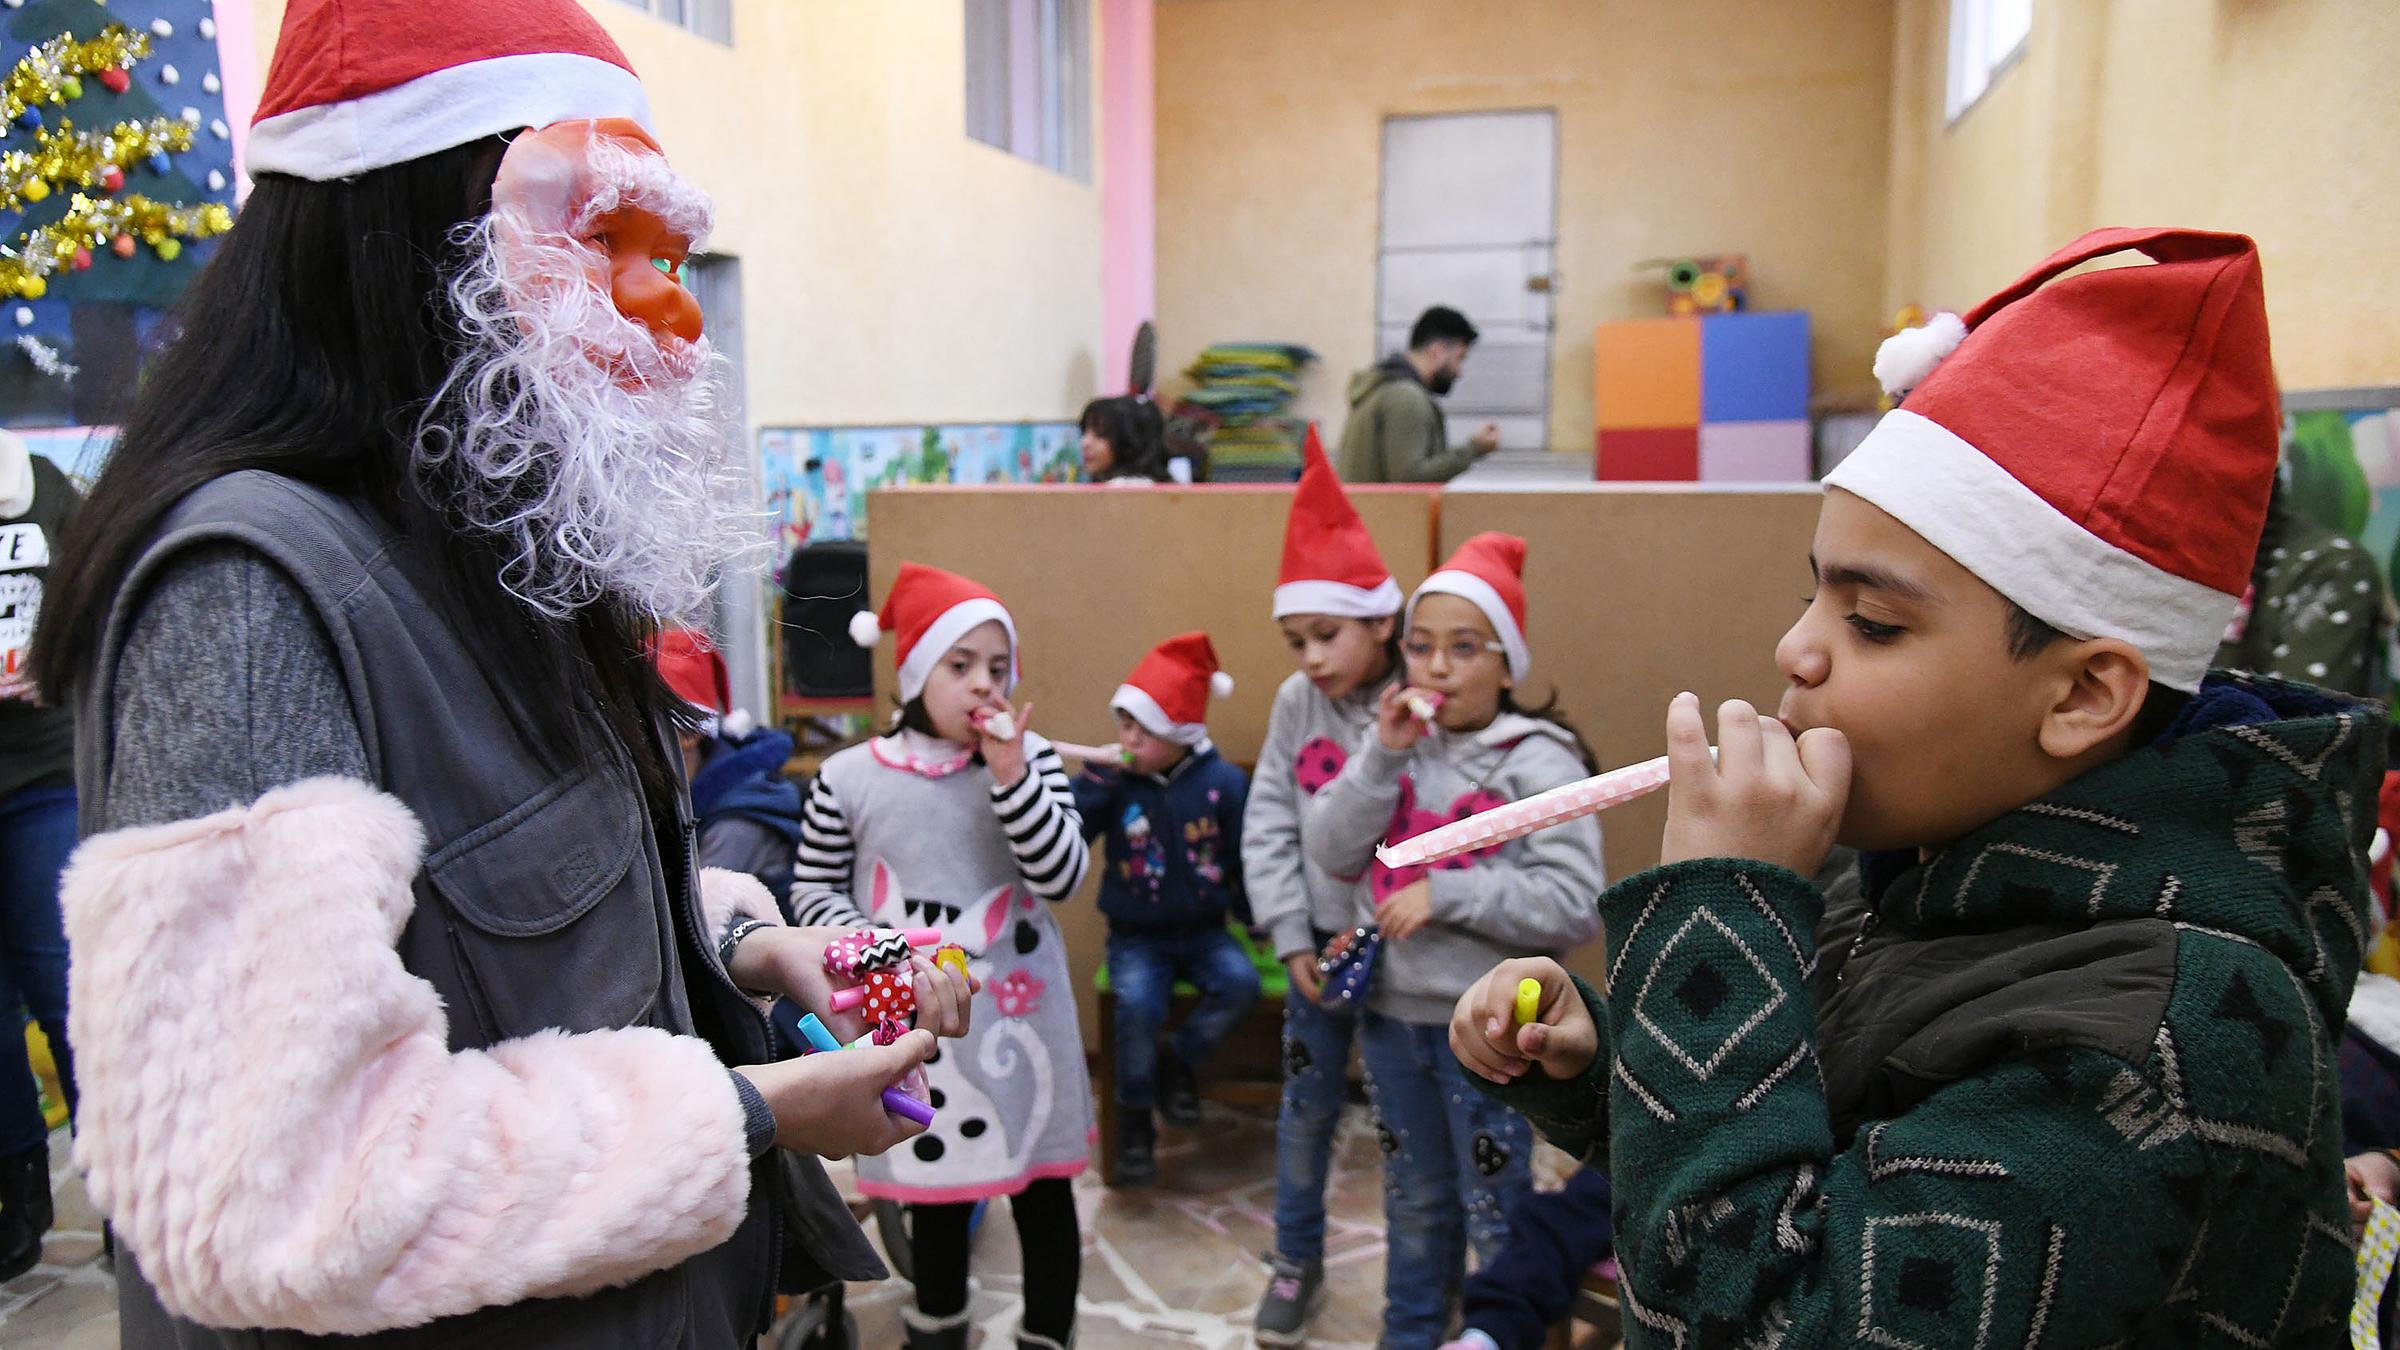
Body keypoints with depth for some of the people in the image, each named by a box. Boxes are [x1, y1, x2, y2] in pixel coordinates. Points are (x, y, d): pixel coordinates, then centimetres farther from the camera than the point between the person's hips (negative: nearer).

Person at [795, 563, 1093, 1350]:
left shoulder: (1030, 759, -7)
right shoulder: (849, 778, -6)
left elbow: (1062, 877, -14)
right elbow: (814, 890, 3)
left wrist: (1011, 776, -23)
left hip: (1017, 1011, 0)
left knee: (1042, 1190, 11)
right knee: (933, 1181, 19)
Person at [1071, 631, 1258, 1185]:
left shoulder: (1223, 782, -6)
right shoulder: (1113, 781, -6)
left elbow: (1247, 857, 4)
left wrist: (1255, 917, 4)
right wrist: (1095, 779, -25)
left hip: (1203, 930, 1)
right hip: (1136, 937, -1)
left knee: (1241, 983, -26)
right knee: (1138, 1003, -28)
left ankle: (1177, 1062, 2)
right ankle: (1135, 1114, -2)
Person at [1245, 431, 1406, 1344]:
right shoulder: (1297, 703, -3)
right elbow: (1268, 824, 0)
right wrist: (1293, 937, -5)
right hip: (1321, 937, 4)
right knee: (1307, 1103, 15)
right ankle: (1297, 1262, 35)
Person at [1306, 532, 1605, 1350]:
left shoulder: (1538, 763, -13)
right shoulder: (1403, 747, 3)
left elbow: (1575, 906, -21)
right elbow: (1331, 854, -6)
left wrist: (1445, 893, -22)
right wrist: (1383, 755, -15)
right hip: (1392, 1013, 5)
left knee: (1495, 1216, 10)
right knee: (1414, 1203, 23)